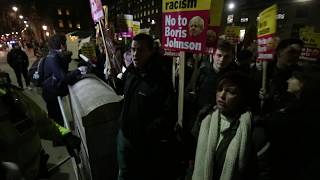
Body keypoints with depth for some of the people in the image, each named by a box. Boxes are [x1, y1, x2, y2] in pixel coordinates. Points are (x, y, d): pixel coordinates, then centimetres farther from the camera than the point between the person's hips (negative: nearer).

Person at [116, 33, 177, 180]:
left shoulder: (161, 80, -24)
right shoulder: (130, 72, -2)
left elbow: (168, 115, -26)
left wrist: (146, 134, -23)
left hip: (147, 141, -6)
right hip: (125, 135, 6)